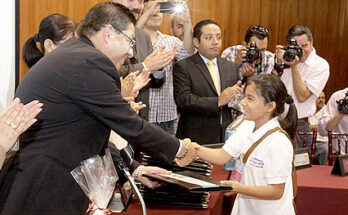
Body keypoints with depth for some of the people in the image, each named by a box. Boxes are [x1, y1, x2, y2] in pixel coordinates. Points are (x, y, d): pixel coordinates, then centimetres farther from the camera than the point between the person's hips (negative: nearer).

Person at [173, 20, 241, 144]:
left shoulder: (231, 67, 14)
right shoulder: (183, 67, -3)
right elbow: (183, 100, -15)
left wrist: (237, 95, -6)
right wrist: (218, 101, -20)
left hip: (226, 136, 5)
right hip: (196, 138, -4)